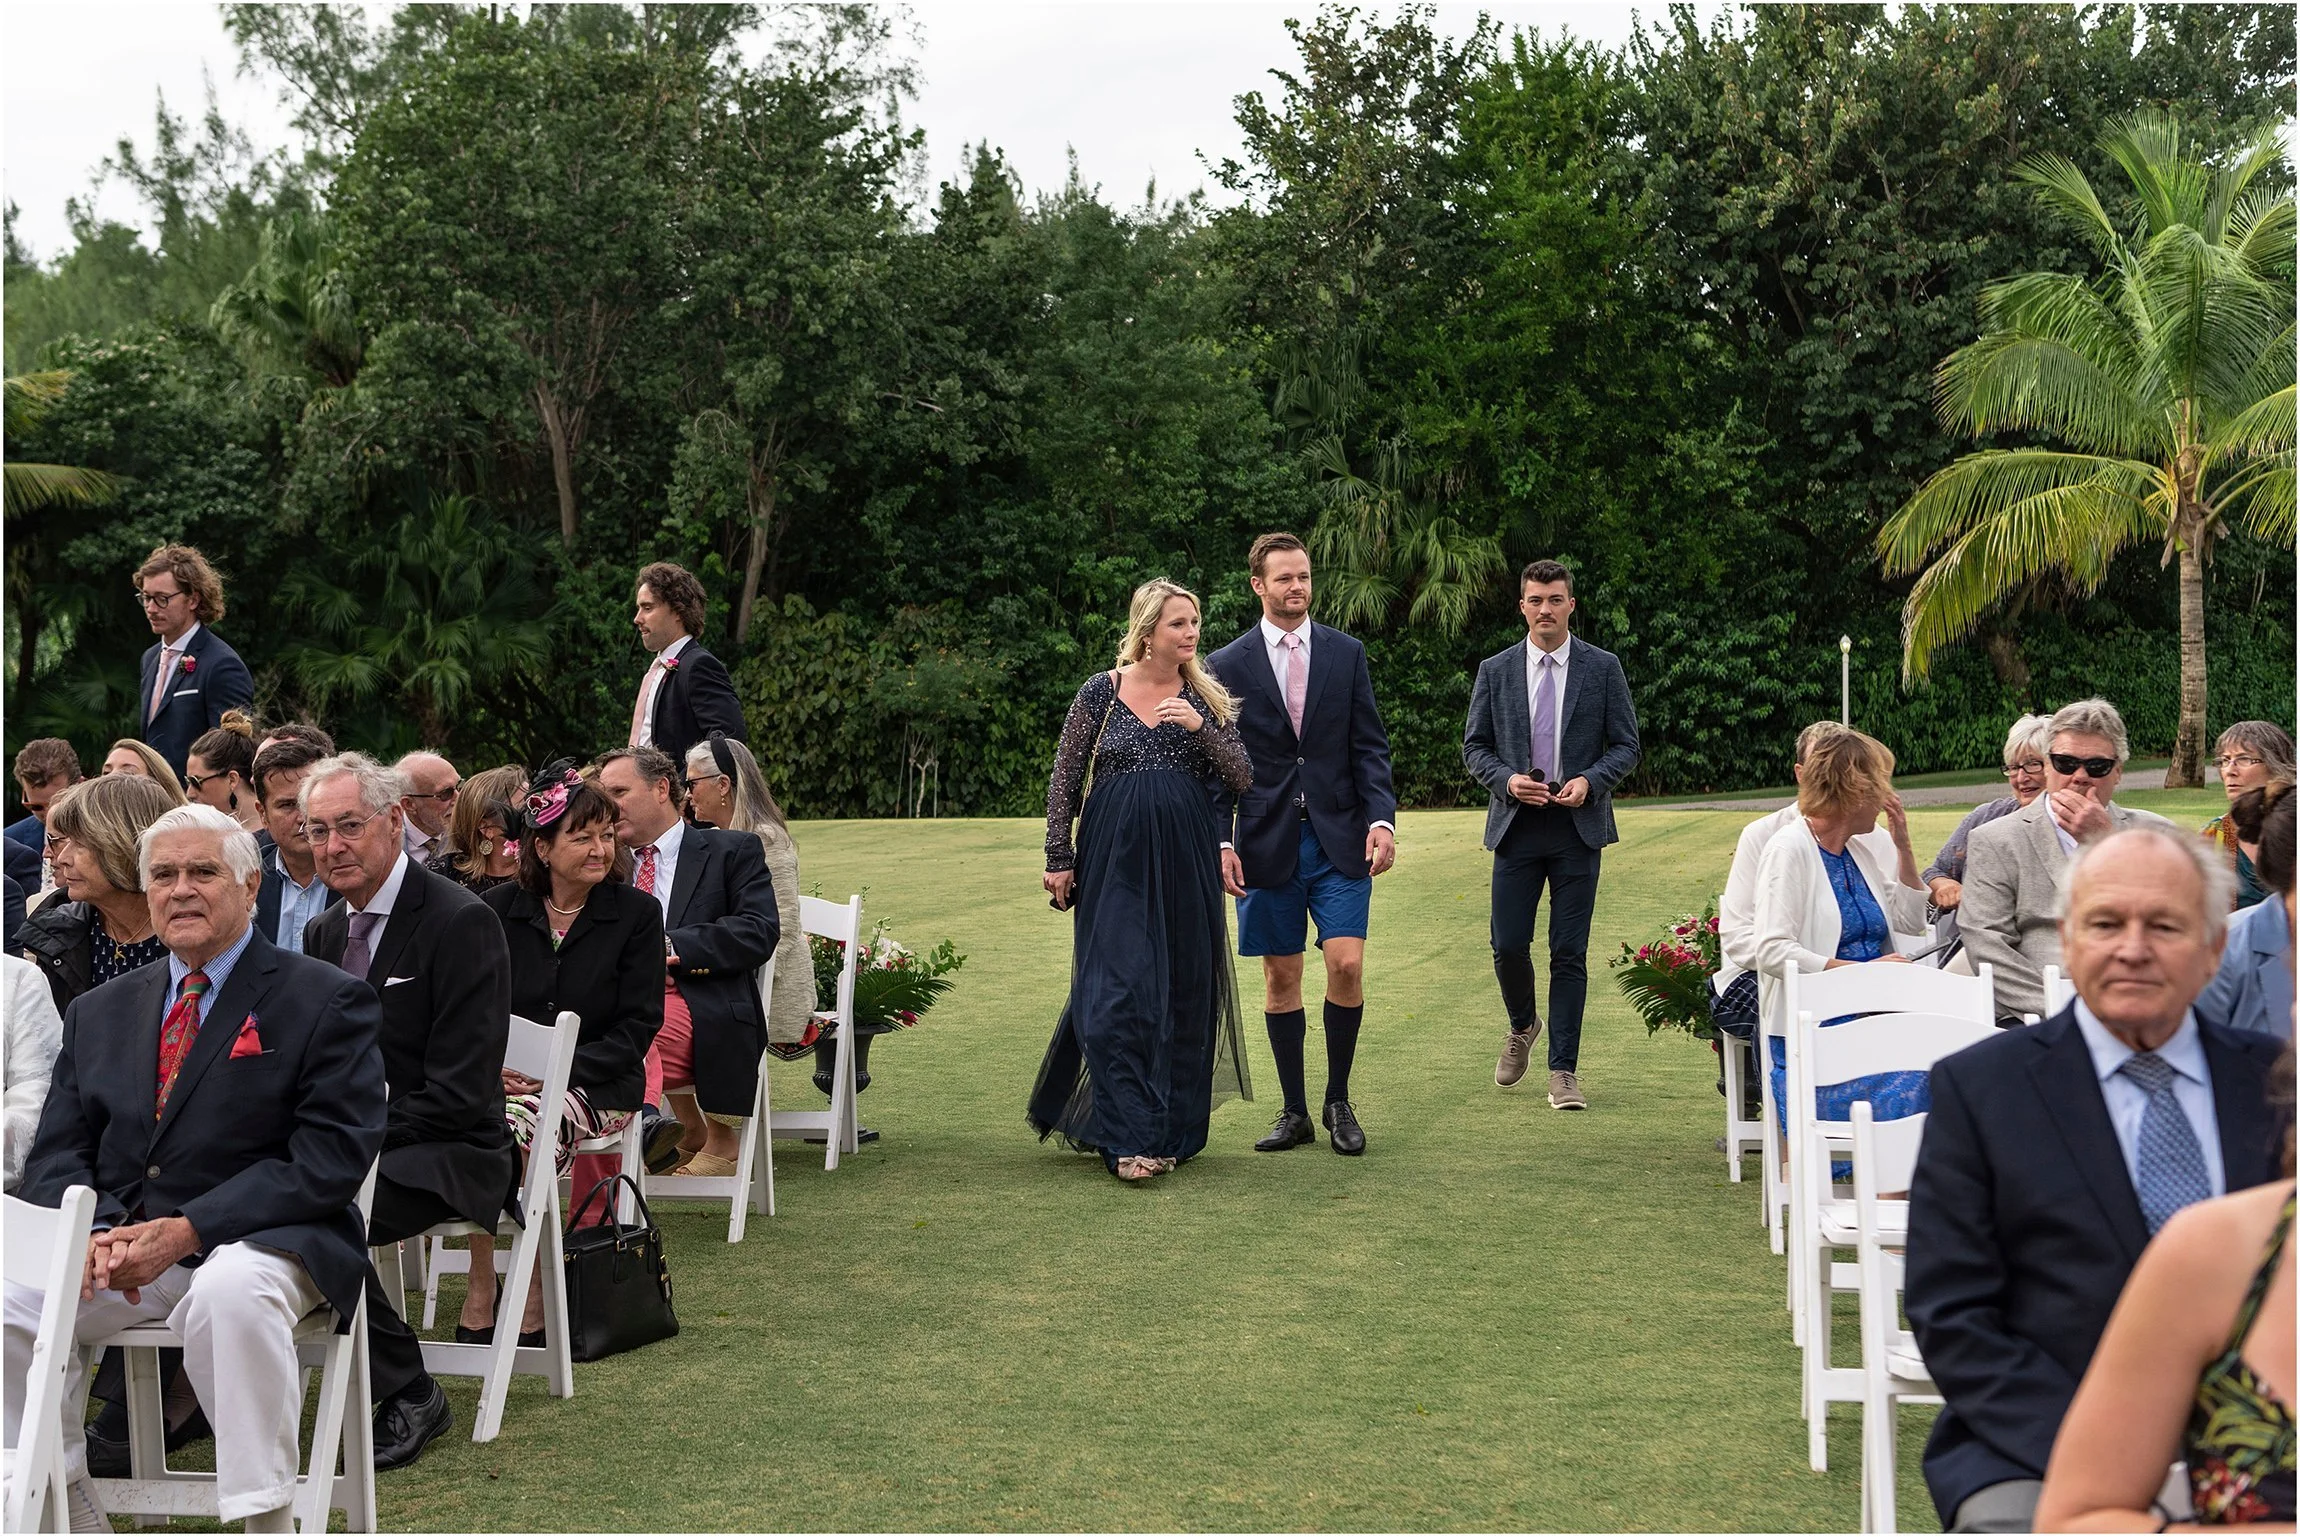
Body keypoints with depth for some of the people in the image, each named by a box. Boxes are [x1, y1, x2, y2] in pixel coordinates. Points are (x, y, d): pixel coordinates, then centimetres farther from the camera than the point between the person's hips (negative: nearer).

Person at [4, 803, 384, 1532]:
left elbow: (333, 1157, -10)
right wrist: (92, 1232, -12)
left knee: (231, 1292, -37)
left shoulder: (325, 1000, 0)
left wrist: (185, 1231, -18)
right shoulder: (100, 1012, 18)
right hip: (114, 1249, 5)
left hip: (256, 1241, -5)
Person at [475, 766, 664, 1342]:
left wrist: (559, 1070, -16)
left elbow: (638, 1027, -3)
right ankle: (480, 1290, -23)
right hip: (503, 1077, 2)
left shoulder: (636, 913, 1)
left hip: (597, 1083, -2)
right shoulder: (498, 910, 8)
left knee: (518, 1125, -33)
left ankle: (532, 1302, -22)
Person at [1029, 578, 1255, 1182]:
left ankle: (1171, 1132, 18)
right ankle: (1129, 1139, -11)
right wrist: (1058, 857, 0)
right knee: (1120, 992, -10)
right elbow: (1064, 781, 5)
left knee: (1183, 995, 6)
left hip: (1185, 863, 3)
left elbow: (1243, 778, 0)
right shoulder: (1100, 693, 1)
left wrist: (1200, 728, -14)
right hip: (1114, 859, -3)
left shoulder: (1205, 698, 7)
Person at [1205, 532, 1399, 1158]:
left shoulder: (1346, 654, 6)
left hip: (1339, 840, 0)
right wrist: (1222, 842, -6)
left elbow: (1370, 747, 4)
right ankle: (1294, 1111, 16)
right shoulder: (1228, 665, 3)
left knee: (1346, 966, -9)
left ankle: (1338, 1100, 9)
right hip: (1268, 843, 0)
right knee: (1281, 977, 5)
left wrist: (1382, 818, -9)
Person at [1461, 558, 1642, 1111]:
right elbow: (1475, 747, 9)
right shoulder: (1495, 671, 7)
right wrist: (1507, 779, -10)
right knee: (1508, 946, -1)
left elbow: (1626, 746, 5)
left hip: (1578, 825, -1)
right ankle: (1522, 1025, 30)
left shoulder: (1604, 668, 4)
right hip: (1516, 825, 1)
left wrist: (1590, 781, -13)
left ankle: (1564, 1072, 5)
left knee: (1570, 953, -1)